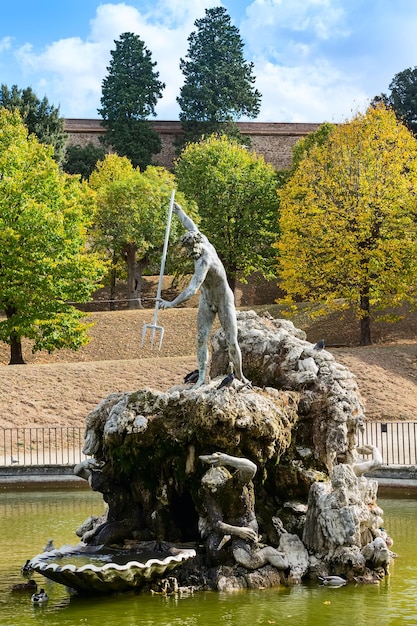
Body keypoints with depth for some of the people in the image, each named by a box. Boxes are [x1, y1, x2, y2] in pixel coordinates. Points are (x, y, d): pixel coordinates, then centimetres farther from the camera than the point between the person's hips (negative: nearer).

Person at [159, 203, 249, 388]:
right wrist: (179, 212, 23)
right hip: (207, 301, 7)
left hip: (224, 301, -7)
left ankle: (239, 375, 14)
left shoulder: (204, 262, -35)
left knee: (232, 342, -5)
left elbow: (192, 290, -43)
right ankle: (201, 377, -1)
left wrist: (172, 304, -45)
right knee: (201, 339, -3)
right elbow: (192, 228, 10)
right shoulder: (203, 241, -13)